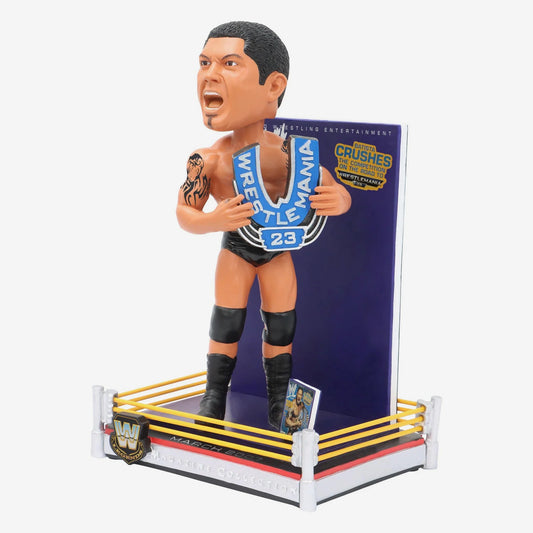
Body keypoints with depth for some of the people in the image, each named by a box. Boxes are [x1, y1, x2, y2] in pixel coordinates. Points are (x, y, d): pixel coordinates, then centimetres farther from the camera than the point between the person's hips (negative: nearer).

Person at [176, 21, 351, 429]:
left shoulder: (289, 152, -26)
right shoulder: (208, 160, -24)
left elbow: (336, 192, -17)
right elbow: (185, 213, -16)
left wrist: (338, 200, -42)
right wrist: (212, 221, -38)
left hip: (279, 246, 0)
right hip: (235, 247, 0)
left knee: (281, 327, 9)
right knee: (227, 323, 4)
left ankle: (280, 404, 25)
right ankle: (215, 396, 19)